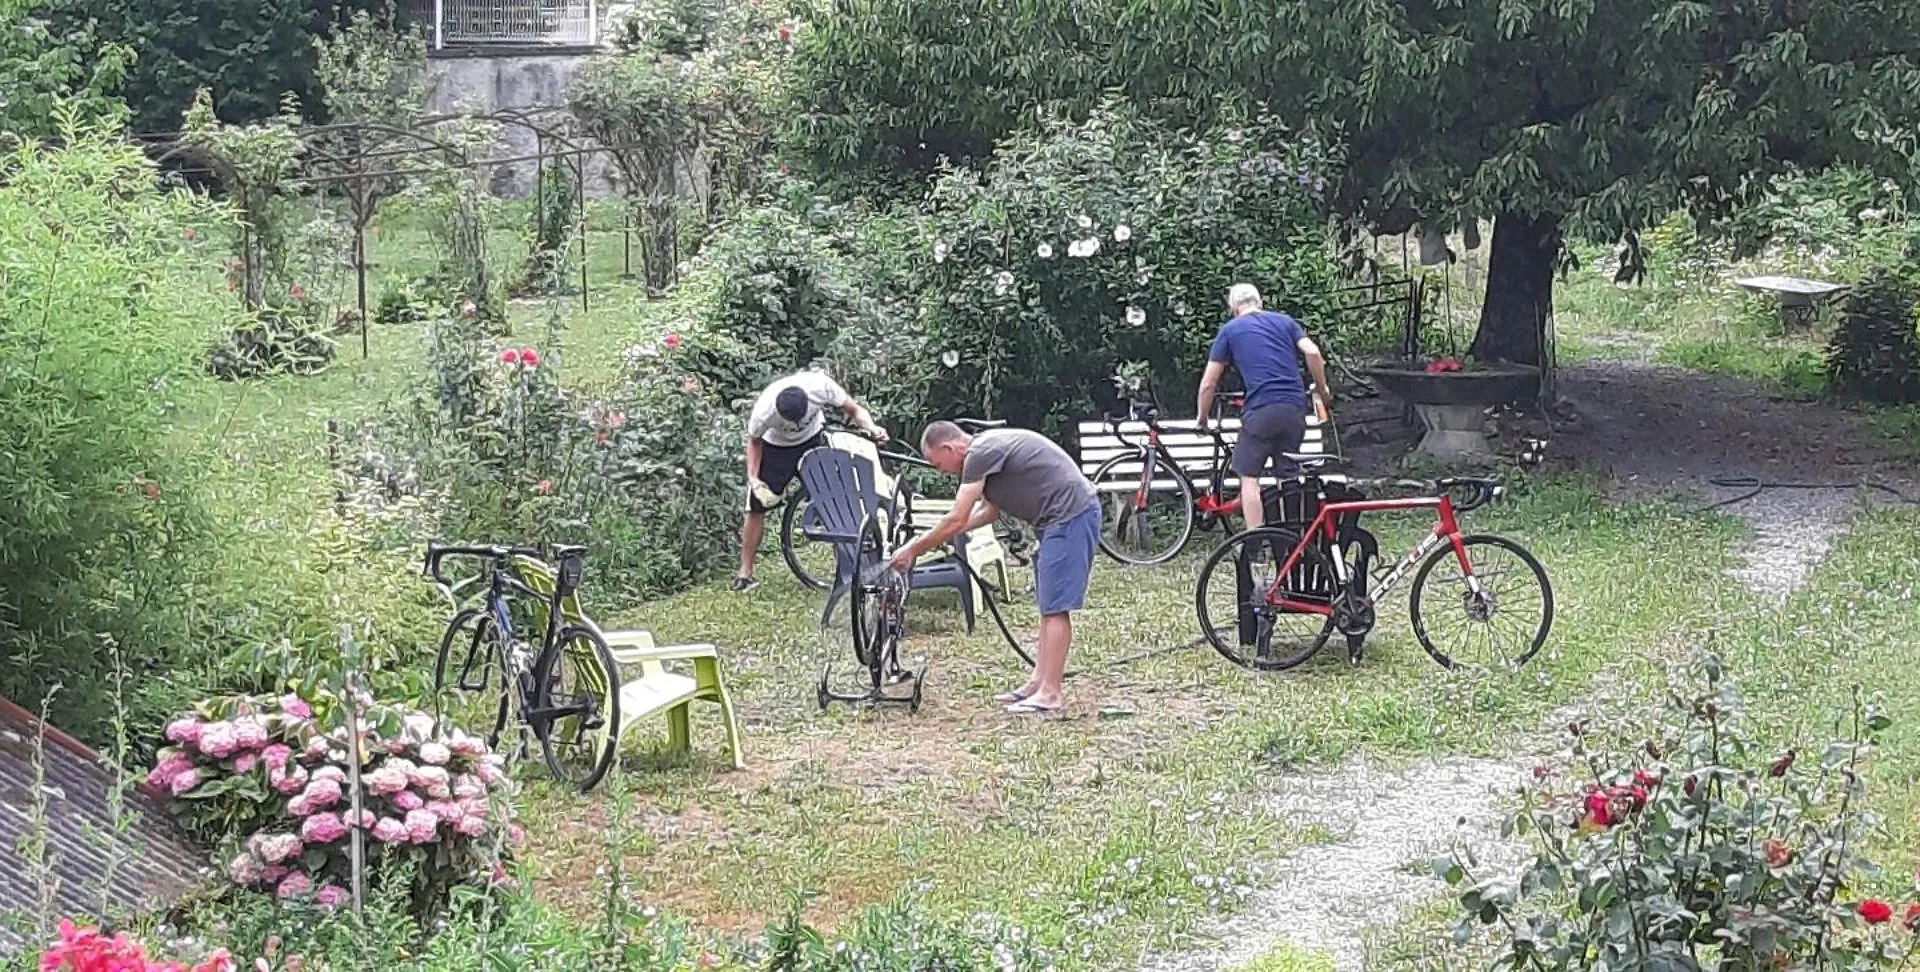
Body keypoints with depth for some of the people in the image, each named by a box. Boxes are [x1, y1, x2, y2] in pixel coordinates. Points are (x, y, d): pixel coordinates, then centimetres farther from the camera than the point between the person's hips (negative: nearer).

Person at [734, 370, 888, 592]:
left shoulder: (820, 386, -35)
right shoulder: (764, 413, -36)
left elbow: (855, 410, -18)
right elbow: (754, 442, -12)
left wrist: (871, 428, -37)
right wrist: (752, 477, -22)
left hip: (814, 439, 1)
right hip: (777, 447, -1)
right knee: (757, 508, -4)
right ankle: (745, 572, 7)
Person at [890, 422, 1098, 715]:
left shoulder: (981, 453, -15)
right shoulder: (988, 450, 17)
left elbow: (956, 521, -14)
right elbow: (990, 511, 25)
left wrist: (912, 550, -4)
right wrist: (938, 537, 17)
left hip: (1071, 516, -11)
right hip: (1061, 518, 11)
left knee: (1054, 607, -8)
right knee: (1048, 606, 15)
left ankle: (1049, 694, -7)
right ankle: (1038, 681, 20)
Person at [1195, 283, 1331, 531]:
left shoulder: (1230, 330, 11)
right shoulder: (1285, 322, 19)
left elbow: (1208, 384, 10)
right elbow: (1312, 352, 2)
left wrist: (1202, 419, 23)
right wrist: (1322, 391, 14)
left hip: (1260, 410, -4)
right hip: (1295, 408, 4)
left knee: (1249, 476, 3)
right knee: (1288, 475, 12)